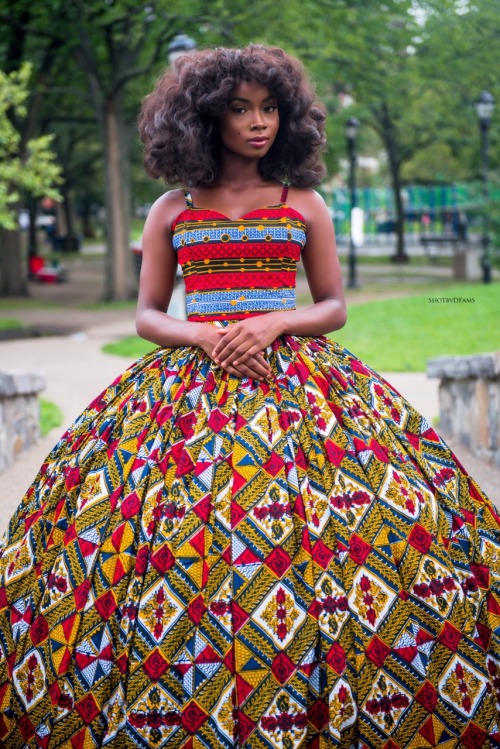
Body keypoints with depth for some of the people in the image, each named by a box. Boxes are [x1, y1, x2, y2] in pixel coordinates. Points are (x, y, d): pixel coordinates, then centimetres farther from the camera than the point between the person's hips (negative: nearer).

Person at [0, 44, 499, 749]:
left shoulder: (304, 205, 10)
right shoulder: (171, 211, 10)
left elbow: (334, 307, 10)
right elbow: (147, 315, 11)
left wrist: (273, 323, -9)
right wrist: (204, 337, -9)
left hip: (294, 374, 0)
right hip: (190, 377, 0)